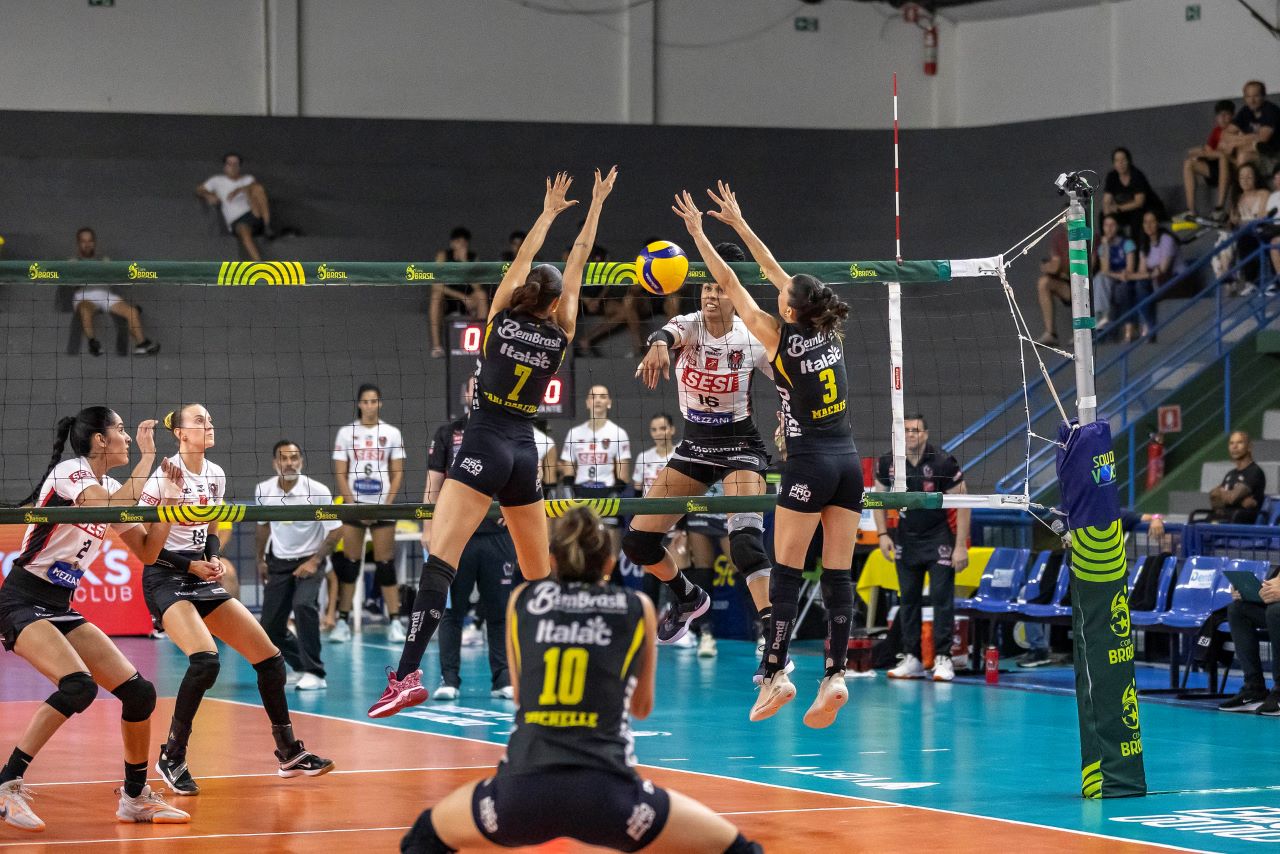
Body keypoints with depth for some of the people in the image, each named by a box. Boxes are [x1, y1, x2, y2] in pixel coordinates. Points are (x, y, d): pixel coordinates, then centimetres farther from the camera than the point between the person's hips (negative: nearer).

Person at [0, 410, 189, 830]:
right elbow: (116, 507, -30)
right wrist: (148, 456, -21)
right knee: (79, 685, -31)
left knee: (139, 691, 1)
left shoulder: (111, 488, 11)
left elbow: (146, 551, 14)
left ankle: (136, 796, 16)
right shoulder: (69, 472, -13)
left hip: (60, 608, 9)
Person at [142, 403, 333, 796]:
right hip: (165, 580, -8)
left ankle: (289, 753, 17)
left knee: (269, 657, 2)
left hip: (202, 578, 8)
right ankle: (172, 757, -14)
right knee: (206, 660, -29)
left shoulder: (216, 476, 9)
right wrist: (189, 565, -14)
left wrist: (213, 559, -1)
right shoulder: (165, 473, -13)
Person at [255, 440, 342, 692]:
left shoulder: (318, 491, -17)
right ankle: (301, 666, 26)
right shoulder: (263, 491, -5)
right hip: (278, 562, 5)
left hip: (309, 560, -4)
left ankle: (314, 674, -23)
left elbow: (335, 530, -11)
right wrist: (261, 559, 19)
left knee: (303, 604, -31)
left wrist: (315, 561, -16)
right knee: (270, 628, -1)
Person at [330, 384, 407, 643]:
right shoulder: (346, 433, 4)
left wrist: (387, 504, -7)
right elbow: (340, 473, 2)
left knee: (385, 564, -2)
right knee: (349, 563, -1)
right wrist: (353, 505, -8)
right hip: (353, 504, 0)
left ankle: (395, 622, -1)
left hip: (382, 506, 0)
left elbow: (397, 473, 4)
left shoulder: (392, 433, 5)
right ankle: (343, 622, 2)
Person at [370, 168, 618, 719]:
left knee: (440, 555, -17)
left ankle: (408, 674, -31)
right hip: (524, 451, 4)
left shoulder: (500, 316, 2)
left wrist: (550, 212, 29)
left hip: (485, 443, -4)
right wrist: (596, 204, 25)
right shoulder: (560, 333, 7)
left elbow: (524, 259, 16)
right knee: (537, 569, 17)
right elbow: (578, 264, 16)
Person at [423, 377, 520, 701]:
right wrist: (428, 528, -3)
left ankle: (502, 679, 7)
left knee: (499, 611, 2)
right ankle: (449, 679, 5)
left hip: (497, 535, 1)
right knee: (451, 610, 0)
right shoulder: (447, 434, 7)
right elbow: (433, 485, 5)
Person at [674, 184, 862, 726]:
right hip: (848, 462, 6)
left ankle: (775, 673, -5)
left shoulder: (780, 337, -8)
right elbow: (776, 272, 16)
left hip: (810, 462, -6)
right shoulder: (829, 332, 6)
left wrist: (698, 233, 10)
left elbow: (729, 284, 1)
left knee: (786, 572, -1)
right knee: (839, 575, 2)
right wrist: (737, 223, 23)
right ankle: (835, 676, -3)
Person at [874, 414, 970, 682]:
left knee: (942, 597, -9)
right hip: (907, 538, 4)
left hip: (939, 539, -4)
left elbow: (962, 504, -13)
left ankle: (943, 659, -6)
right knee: (908, 598, 5)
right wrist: (882, 534, -1)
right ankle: (912, 660, 10)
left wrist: (961, 546, -17)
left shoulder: (943, 463, -18)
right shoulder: (888, 463, -6)